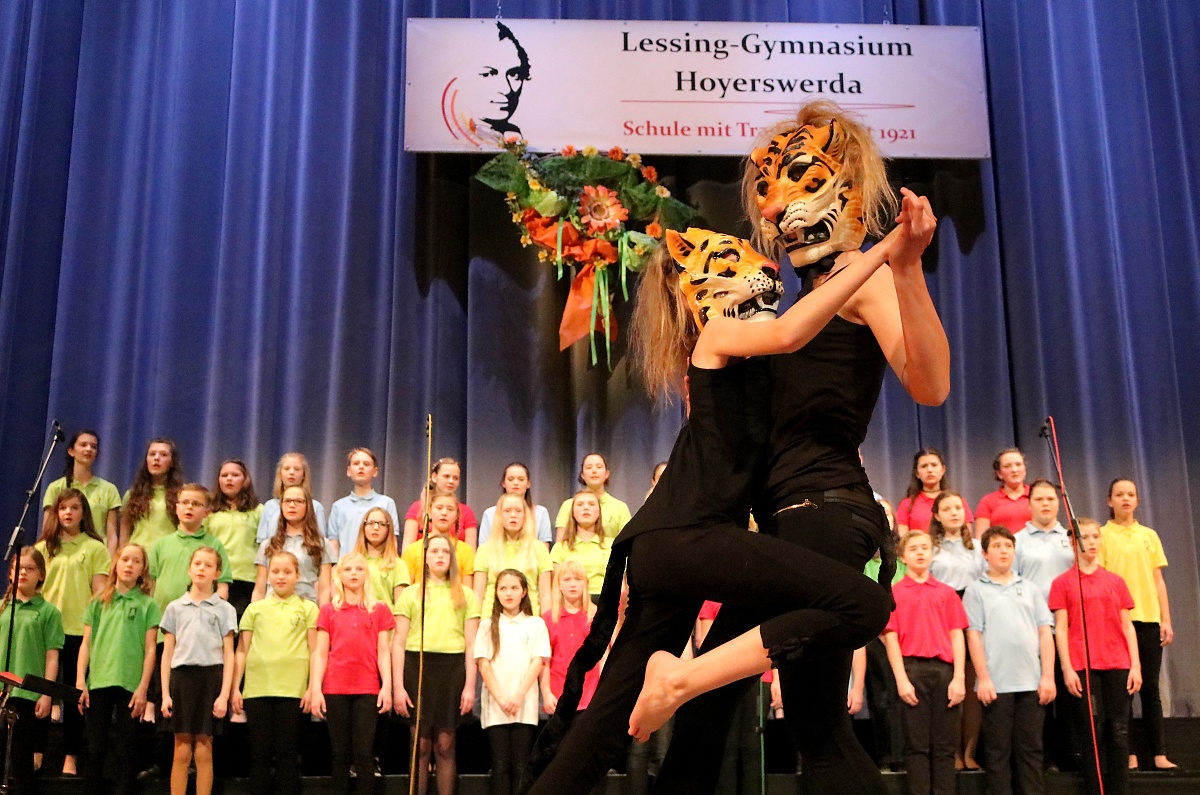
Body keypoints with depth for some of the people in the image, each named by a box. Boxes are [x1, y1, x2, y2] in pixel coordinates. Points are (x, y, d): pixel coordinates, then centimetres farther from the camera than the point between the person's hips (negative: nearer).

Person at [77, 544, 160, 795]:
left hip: (130, 686, -2)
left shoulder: (148, 605, 5)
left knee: (124, 750, 1)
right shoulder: (98, 602, 11)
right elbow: (86, 644, 9)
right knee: (95, 748, 5)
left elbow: (150, 650, 1)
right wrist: (80, 683, 1)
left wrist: (143, 688, -6)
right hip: (98, 682, 2)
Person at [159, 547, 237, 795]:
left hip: (211, 678, -1)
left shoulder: (224, 609, 6)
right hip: (181, 677, 1)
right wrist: (165, 693, 2)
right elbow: (167, 652, 10)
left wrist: (224, 694, -6)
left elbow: (228, 655, 3)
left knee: (204, 751, 1)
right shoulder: (175, 607, 11)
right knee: (182, 751, 1)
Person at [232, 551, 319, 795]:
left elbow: (314, 651, 5)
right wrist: (235, 688, 6)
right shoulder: (255, 609, 15)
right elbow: (242, 651, 13)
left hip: (292, 690, -2)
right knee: (260, 752, 4)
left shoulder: (307, 608, 9)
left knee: (287, 753, 1)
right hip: (257, 689, 2)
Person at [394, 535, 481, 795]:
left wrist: (470, 686, -1)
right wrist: (398, 687, -3)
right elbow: (398, 644, 5)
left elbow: (472, 645, 8)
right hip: (417, 665, 0)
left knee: (445, 744, 1)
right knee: (421, 744, 0)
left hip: (452, 668, 0)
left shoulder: (465, 595, 11)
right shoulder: (411, 593, 10)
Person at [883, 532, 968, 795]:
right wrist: (901, 679, -9)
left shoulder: (946, 593, 13)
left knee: (945, 745, 3)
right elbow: (891, 637, 1)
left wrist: (959, 678, -3)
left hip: (944, 670, 2)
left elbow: (957, 636, 8)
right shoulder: (894, 593, 6)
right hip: (912, 669, -2)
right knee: (916, 744, 0)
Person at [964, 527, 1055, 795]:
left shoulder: (1030, 588, 15)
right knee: (998, 750, 2)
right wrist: (983, 678, -8)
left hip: (1031, 682, 3)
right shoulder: (976, 590, 5)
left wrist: (1048, 675, 1)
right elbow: (973, 636, -1)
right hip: (996, 684, -3)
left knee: (1030, 748, 5)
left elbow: (1045, 633, 10)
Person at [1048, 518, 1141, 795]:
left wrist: (1135, 665, 3)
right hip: (1082, 667, -3)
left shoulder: (1115, 581, 12)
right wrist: (1067, 668, -8)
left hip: (1117, 666, 3)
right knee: (1092, 733, -2)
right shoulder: (1063, 582, 4)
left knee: (1119, 732, 0)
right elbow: (1060, 628, 0)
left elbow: (1127, 626, 11)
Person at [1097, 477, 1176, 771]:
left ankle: (1159, 754, 6)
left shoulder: (1149, 535, 12)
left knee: (1150, 687, 3)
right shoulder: (1103, 535, 3)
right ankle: (1128, 754, 5)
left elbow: (1158, 580, 12)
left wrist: (1166, 619, 5)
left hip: (1149, 618, 3)